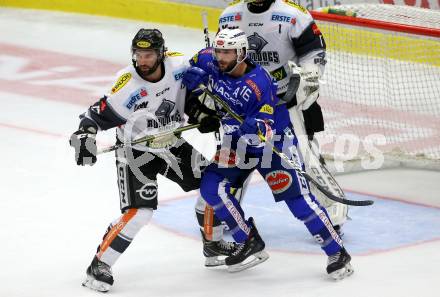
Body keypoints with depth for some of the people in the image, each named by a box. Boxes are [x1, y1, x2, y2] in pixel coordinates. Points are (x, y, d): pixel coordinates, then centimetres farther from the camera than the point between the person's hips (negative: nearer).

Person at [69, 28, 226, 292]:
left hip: (171, 144, 6)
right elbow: (99, 114, -26)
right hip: (136, 152, -6)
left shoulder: (178, 65, -14)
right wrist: (84, 136, -43)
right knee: (139, 212, -19)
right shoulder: (128, 85, -29)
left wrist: (201, 115, -5)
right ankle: (99, 265, -7)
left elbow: (189, 93, 7)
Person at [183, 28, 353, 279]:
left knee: (297, 197, -14)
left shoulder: (259, 84, -29)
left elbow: (266, 128, -29)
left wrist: (257, 129, -52)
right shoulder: (209, 62, -11)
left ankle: (338, 253, -5)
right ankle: (250, 244, 1)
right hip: (238, 142, 7)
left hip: (274, 139, -7)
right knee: (212, 187, -9)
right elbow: (195, 64, 13)